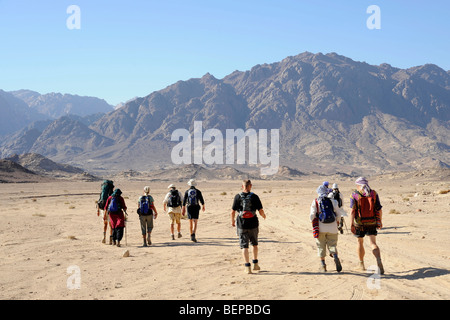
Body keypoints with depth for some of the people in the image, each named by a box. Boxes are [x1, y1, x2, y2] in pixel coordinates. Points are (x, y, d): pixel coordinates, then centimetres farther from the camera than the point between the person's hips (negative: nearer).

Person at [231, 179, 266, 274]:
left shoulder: (238, 197, -4)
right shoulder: (254, 197, -5)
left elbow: (233, 211, -3)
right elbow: (261, 211, -5)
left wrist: (232, 221, 14)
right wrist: (264, 216, 18)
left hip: (242, 224, -1)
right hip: (253, 224, 1)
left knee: (244, 246, 3)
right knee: (254, 244, 21)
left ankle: (248, 267, -2)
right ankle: (255, 264, 24)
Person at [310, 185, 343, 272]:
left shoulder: (315, 202, -1)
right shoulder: (332, 201, 4)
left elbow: (312, 216, -3)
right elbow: (338, 215, 7)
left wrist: (314, 224, 14)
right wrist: (336, 222, 24)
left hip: (321, 228, -1)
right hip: (332, 228, 1)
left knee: (321, 246, 12)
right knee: (332, 245, 7)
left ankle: (323, 264, 13)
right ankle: (335, 256, -20)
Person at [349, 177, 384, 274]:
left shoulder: (354, 195, -5)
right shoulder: (374, 193, 2)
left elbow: (352, 211, -12)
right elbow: (379, 210, 2)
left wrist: (352, 225, -12)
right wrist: (380, 221, 15)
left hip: (359, 223, -1)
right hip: (372, 223, 1)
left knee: (360, 242, 18)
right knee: (373, 244, -2)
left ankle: (361, 264, 29)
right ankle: (379, 260, -28)